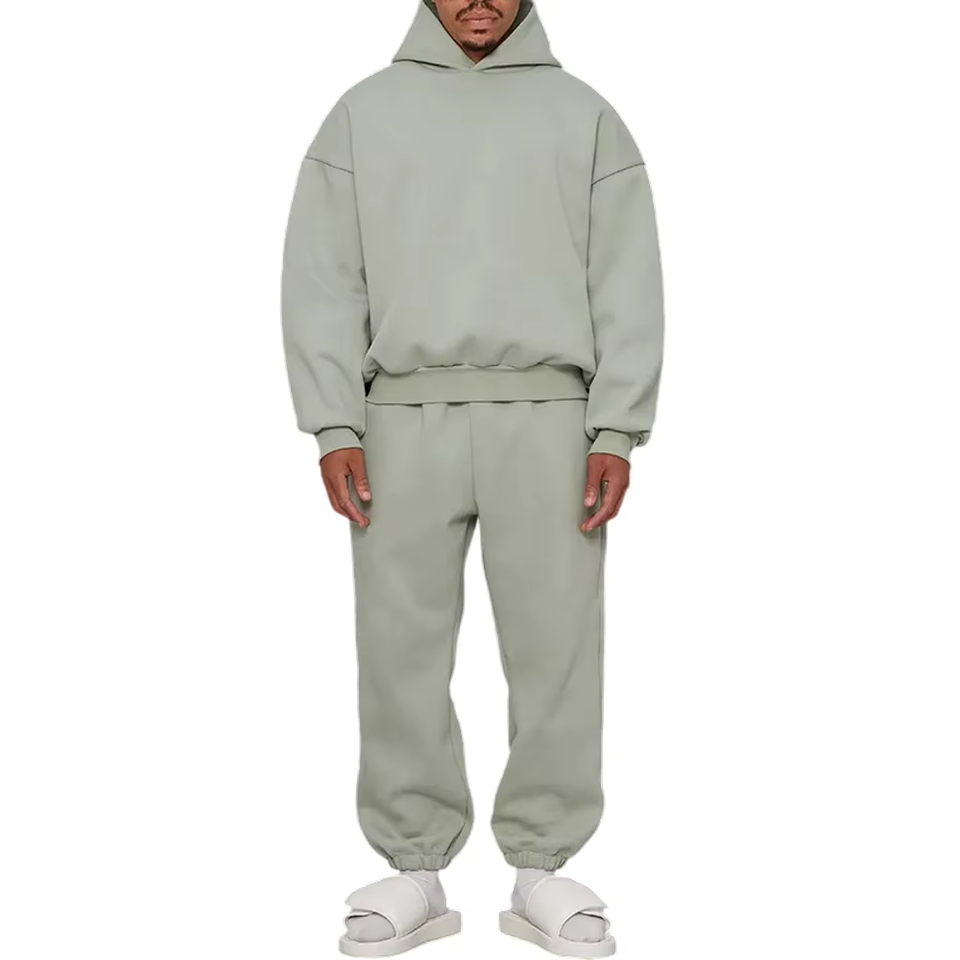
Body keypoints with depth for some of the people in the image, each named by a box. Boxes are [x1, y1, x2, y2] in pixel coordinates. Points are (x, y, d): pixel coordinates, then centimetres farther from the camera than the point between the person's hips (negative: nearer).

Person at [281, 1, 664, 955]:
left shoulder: (585, 115, 11)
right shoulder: (363, 112, 12)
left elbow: (628, 286, 5)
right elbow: (322, 281, 6)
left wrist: (617, 429, -4)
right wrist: (335, 426, -4)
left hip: (547, 415, 0)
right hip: (406, 415, 1)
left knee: (555, 645, 0)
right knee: (402, 644, 2)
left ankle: (542, 869, 12)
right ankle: (415, 869, 13)